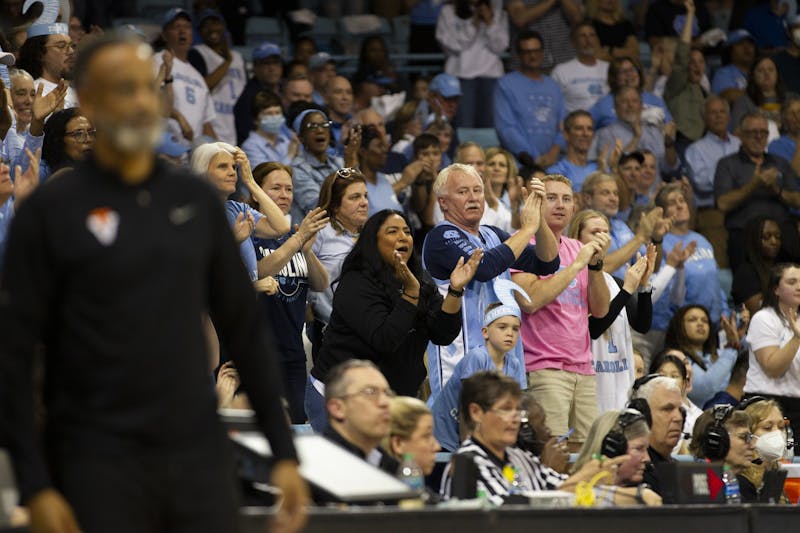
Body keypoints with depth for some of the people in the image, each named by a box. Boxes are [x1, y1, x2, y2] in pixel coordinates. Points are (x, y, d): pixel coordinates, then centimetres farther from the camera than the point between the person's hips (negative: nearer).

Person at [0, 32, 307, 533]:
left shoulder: (197, 200, 8)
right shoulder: (51, 210, -4)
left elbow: (246, 332, 12)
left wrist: (285, 453, 7)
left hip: (201, 458, 4)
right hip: (99, 467, -3)